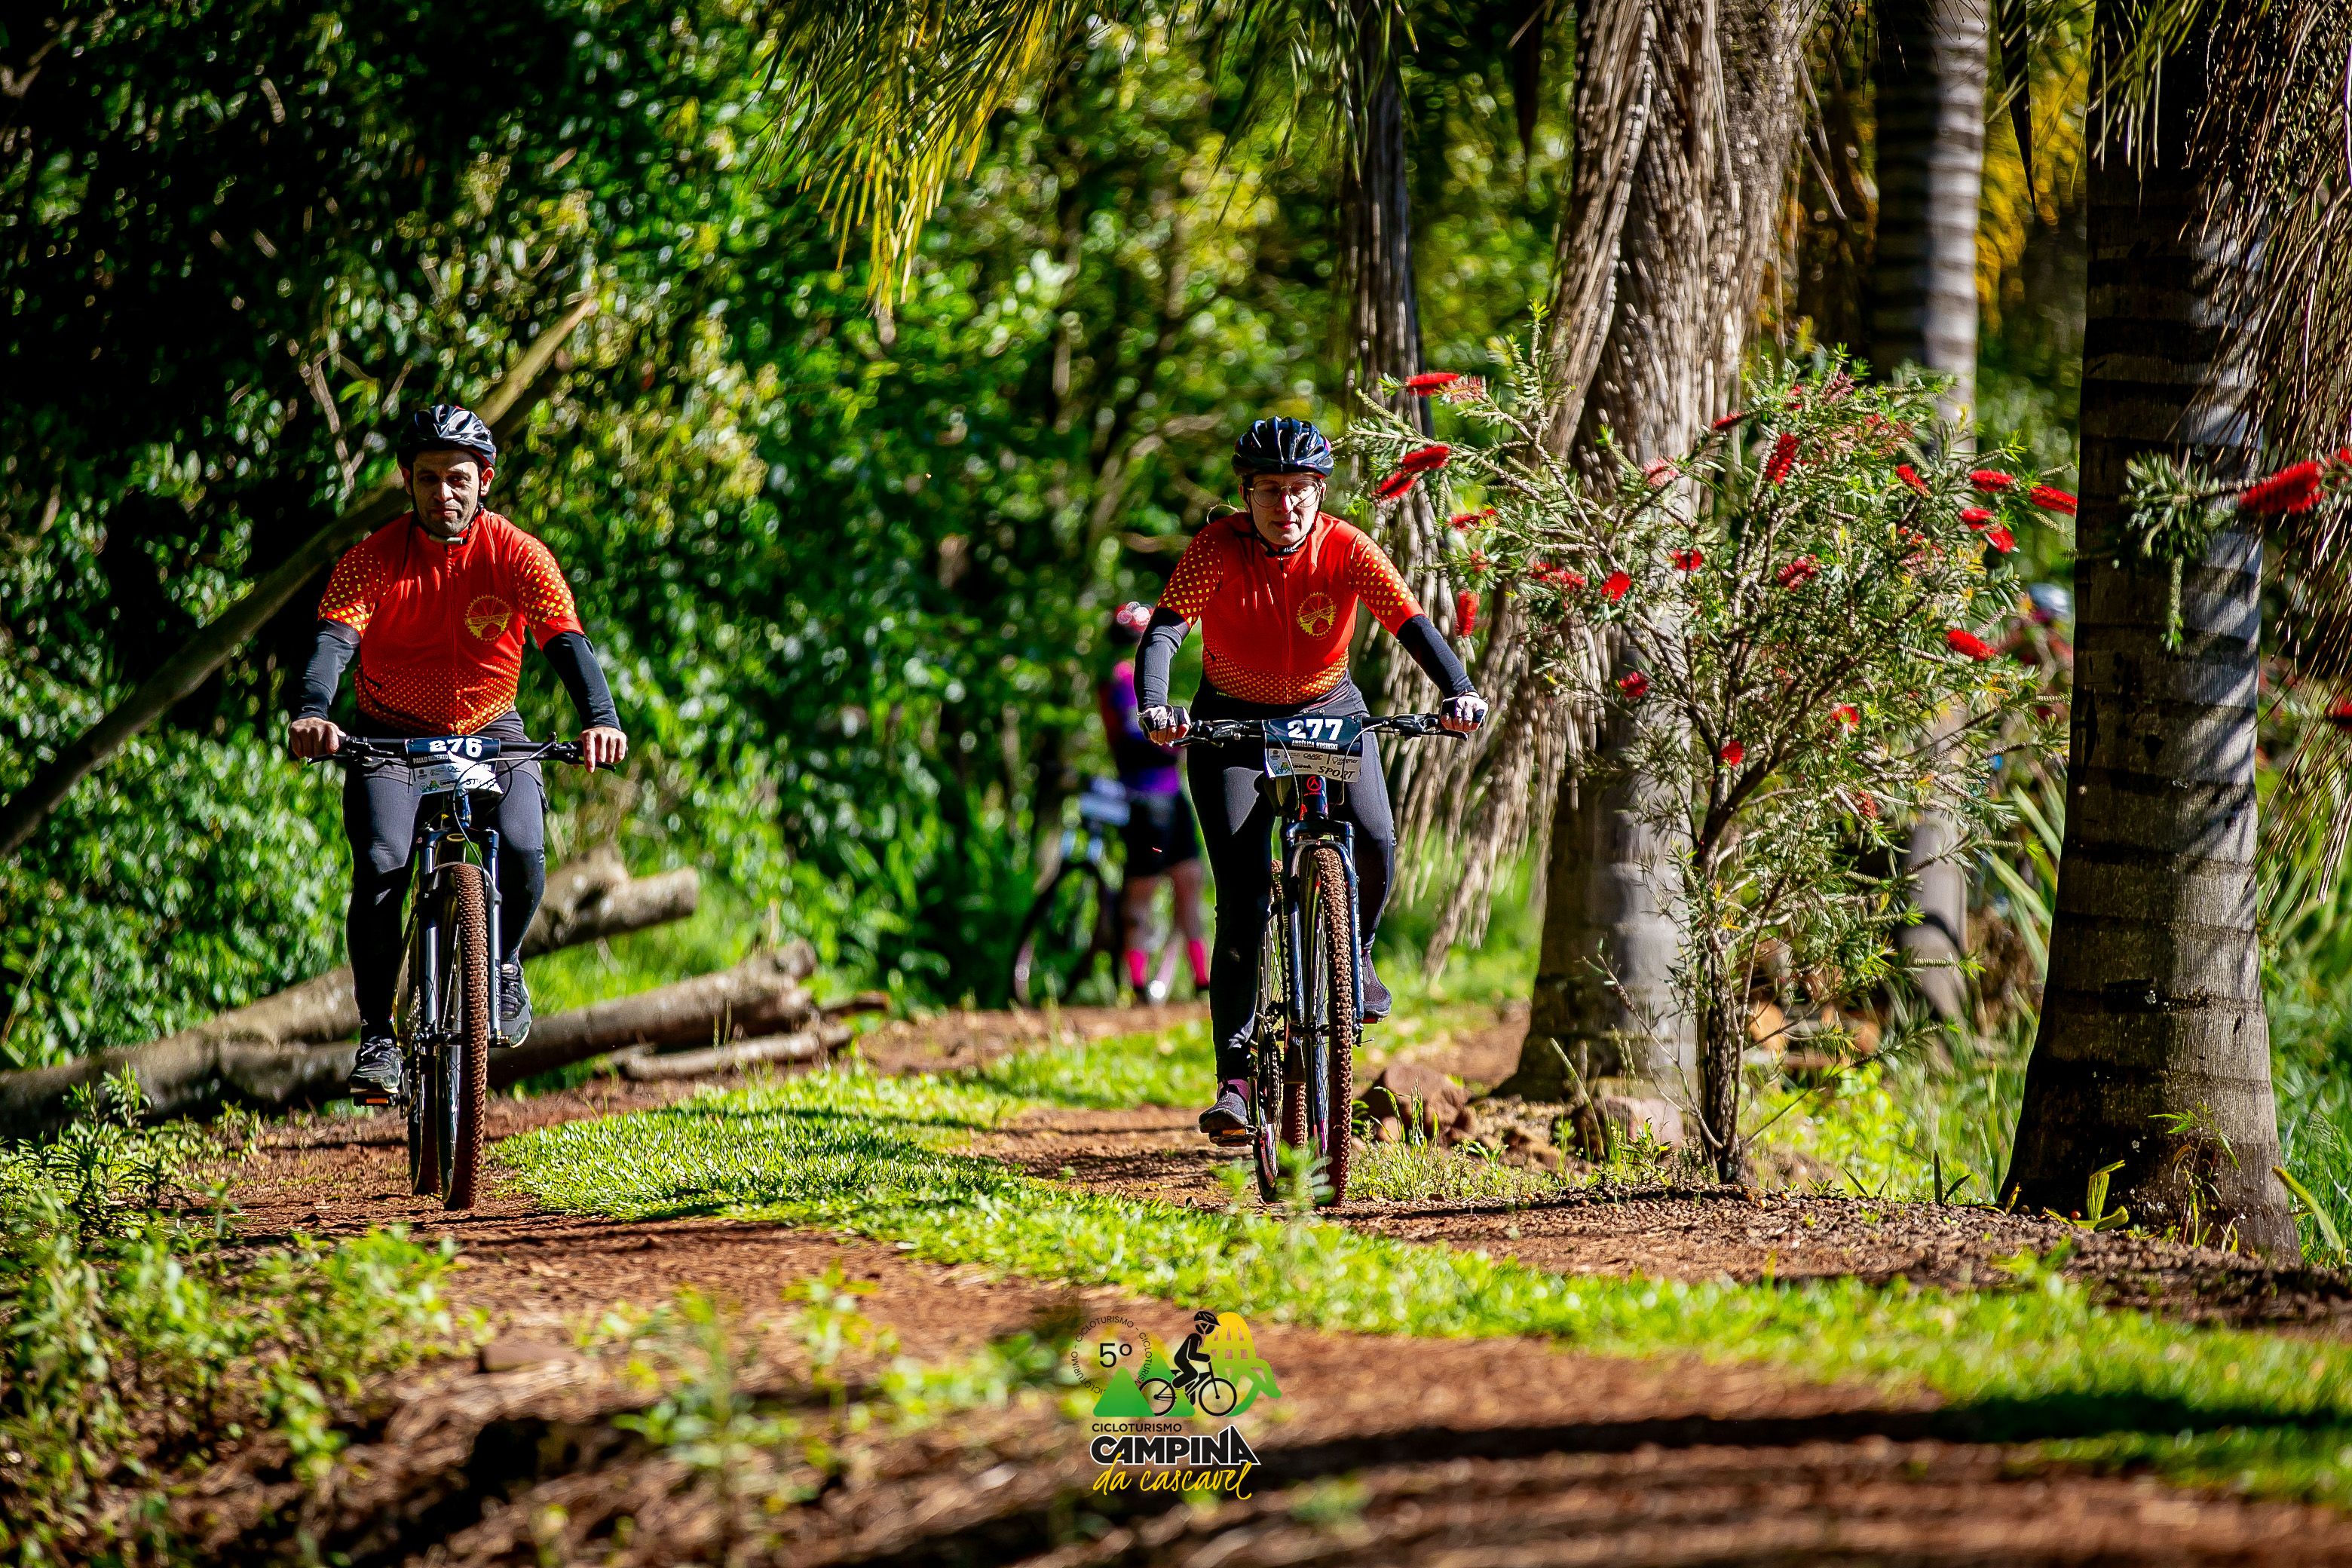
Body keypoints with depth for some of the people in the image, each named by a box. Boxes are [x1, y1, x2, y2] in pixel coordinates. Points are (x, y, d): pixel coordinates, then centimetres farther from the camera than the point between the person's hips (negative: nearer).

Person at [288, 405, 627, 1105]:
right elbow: (334, 638, -31)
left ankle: (502, 962, 7)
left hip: (489, 730, 0)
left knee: (520, 850, -25)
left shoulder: (515, 554, -15)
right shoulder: (375, 559, -16)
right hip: (392, 733, 0)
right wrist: (313, 714, -52)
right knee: (380, 866, -23)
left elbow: (567, 640, -26)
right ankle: (376, 1036, -11)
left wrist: (600, 719, -45)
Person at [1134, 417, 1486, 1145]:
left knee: (1374, 841, -24)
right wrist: (1154, 707, -46)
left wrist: (1460, 691, -42)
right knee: (1243, 899, -14)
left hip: (1329, 712, 1)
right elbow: (1166, 628, -28)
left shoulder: (1346, 550, -17)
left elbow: (1412, 624, -24)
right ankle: (1235, 1078, -12)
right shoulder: (1219, 548, -19)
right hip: (1233, 722, -1)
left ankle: (1354, 952, 10)